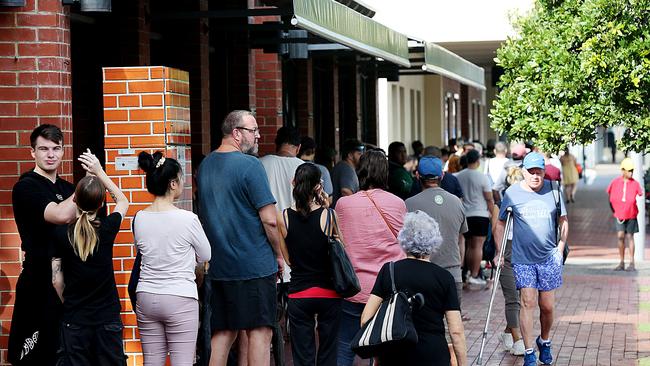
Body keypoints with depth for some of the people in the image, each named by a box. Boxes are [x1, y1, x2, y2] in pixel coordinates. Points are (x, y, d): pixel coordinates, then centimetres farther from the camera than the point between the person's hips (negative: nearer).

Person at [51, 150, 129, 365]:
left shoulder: (61, 234, -7)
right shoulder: (107, 228, -8)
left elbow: (57, 280, -1)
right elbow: (123, 202, 14)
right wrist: (99, 172, 15)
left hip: (75, 321, 0)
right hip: (108, 318, 0)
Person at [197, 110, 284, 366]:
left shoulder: (205, 166, 11)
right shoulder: (249, 165, -13)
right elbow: (270, 220, -15)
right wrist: (279, 254, -1)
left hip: (217, 266, 7)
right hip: (255, 265, -7)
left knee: (222, 332, 10)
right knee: (260, 331, -1)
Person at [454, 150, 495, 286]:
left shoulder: (458, 176, 0)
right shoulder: (482, 177, -10)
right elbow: (489, 199, -7)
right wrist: (492, 212, 6)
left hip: (464, 215, 4)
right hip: (480, 215, -4)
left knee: (469, 245, 13)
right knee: (478, 245, -3)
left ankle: (471, 273, 18)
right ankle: (475, 276, -7)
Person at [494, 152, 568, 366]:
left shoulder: (554, 192, 2)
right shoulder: (512, 193, -2)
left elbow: (563, 222, 11)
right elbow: (500, 224, 7)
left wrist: (560, 249, 3)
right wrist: (499, 252, 0)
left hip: (549, 258, 2)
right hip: (522, 258, -1)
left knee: (547, 306, 8)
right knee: (528, 303, -9)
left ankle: (544, 342, 33)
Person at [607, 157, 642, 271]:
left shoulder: (635, 184, -7)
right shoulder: (615, 182, -4)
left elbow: (640, 197, 5)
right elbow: (610, 196, 10)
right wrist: (613, 210, 9)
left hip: (631, 215, -1)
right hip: (619, 215, 1)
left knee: (630, 237, 3)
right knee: (620, 236, -5)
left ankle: (632, 263, 9)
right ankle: (621, 263, 4)